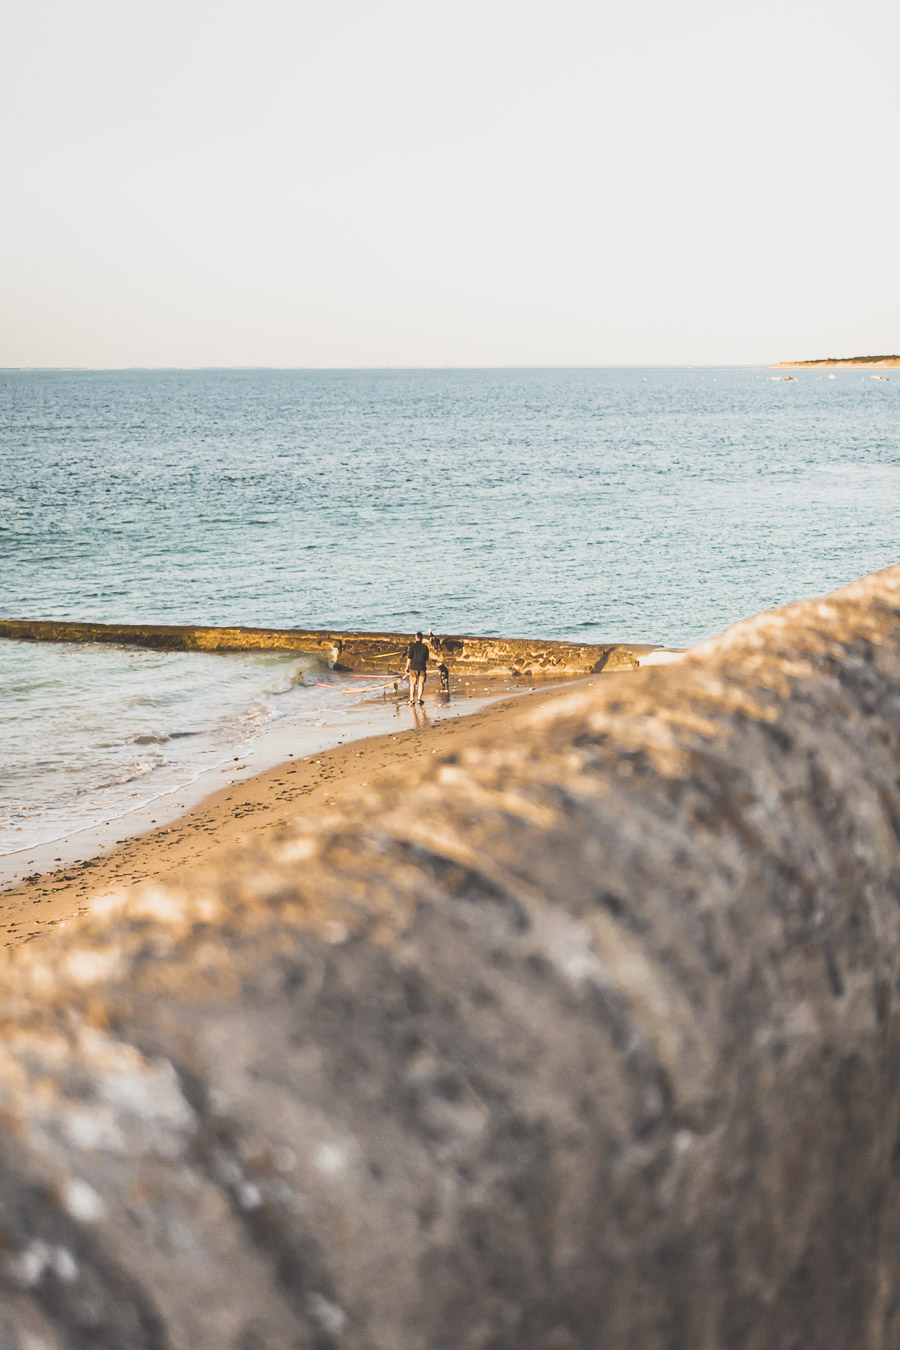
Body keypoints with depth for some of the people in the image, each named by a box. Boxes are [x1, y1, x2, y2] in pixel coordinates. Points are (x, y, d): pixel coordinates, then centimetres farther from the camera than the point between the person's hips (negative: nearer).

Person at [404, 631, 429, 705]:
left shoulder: (413, 646, -6)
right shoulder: (425, 647, 0)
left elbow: (409, 658, -8)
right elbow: (426, 659, 4)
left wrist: (407, 667, -1)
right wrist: (426, 669, 14)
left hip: (413, 667, -1)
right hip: (422, 668, 1)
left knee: (412, 684, 7)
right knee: (421, 683, 6)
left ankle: (412, 699, 6)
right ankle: (419, 698, 0)